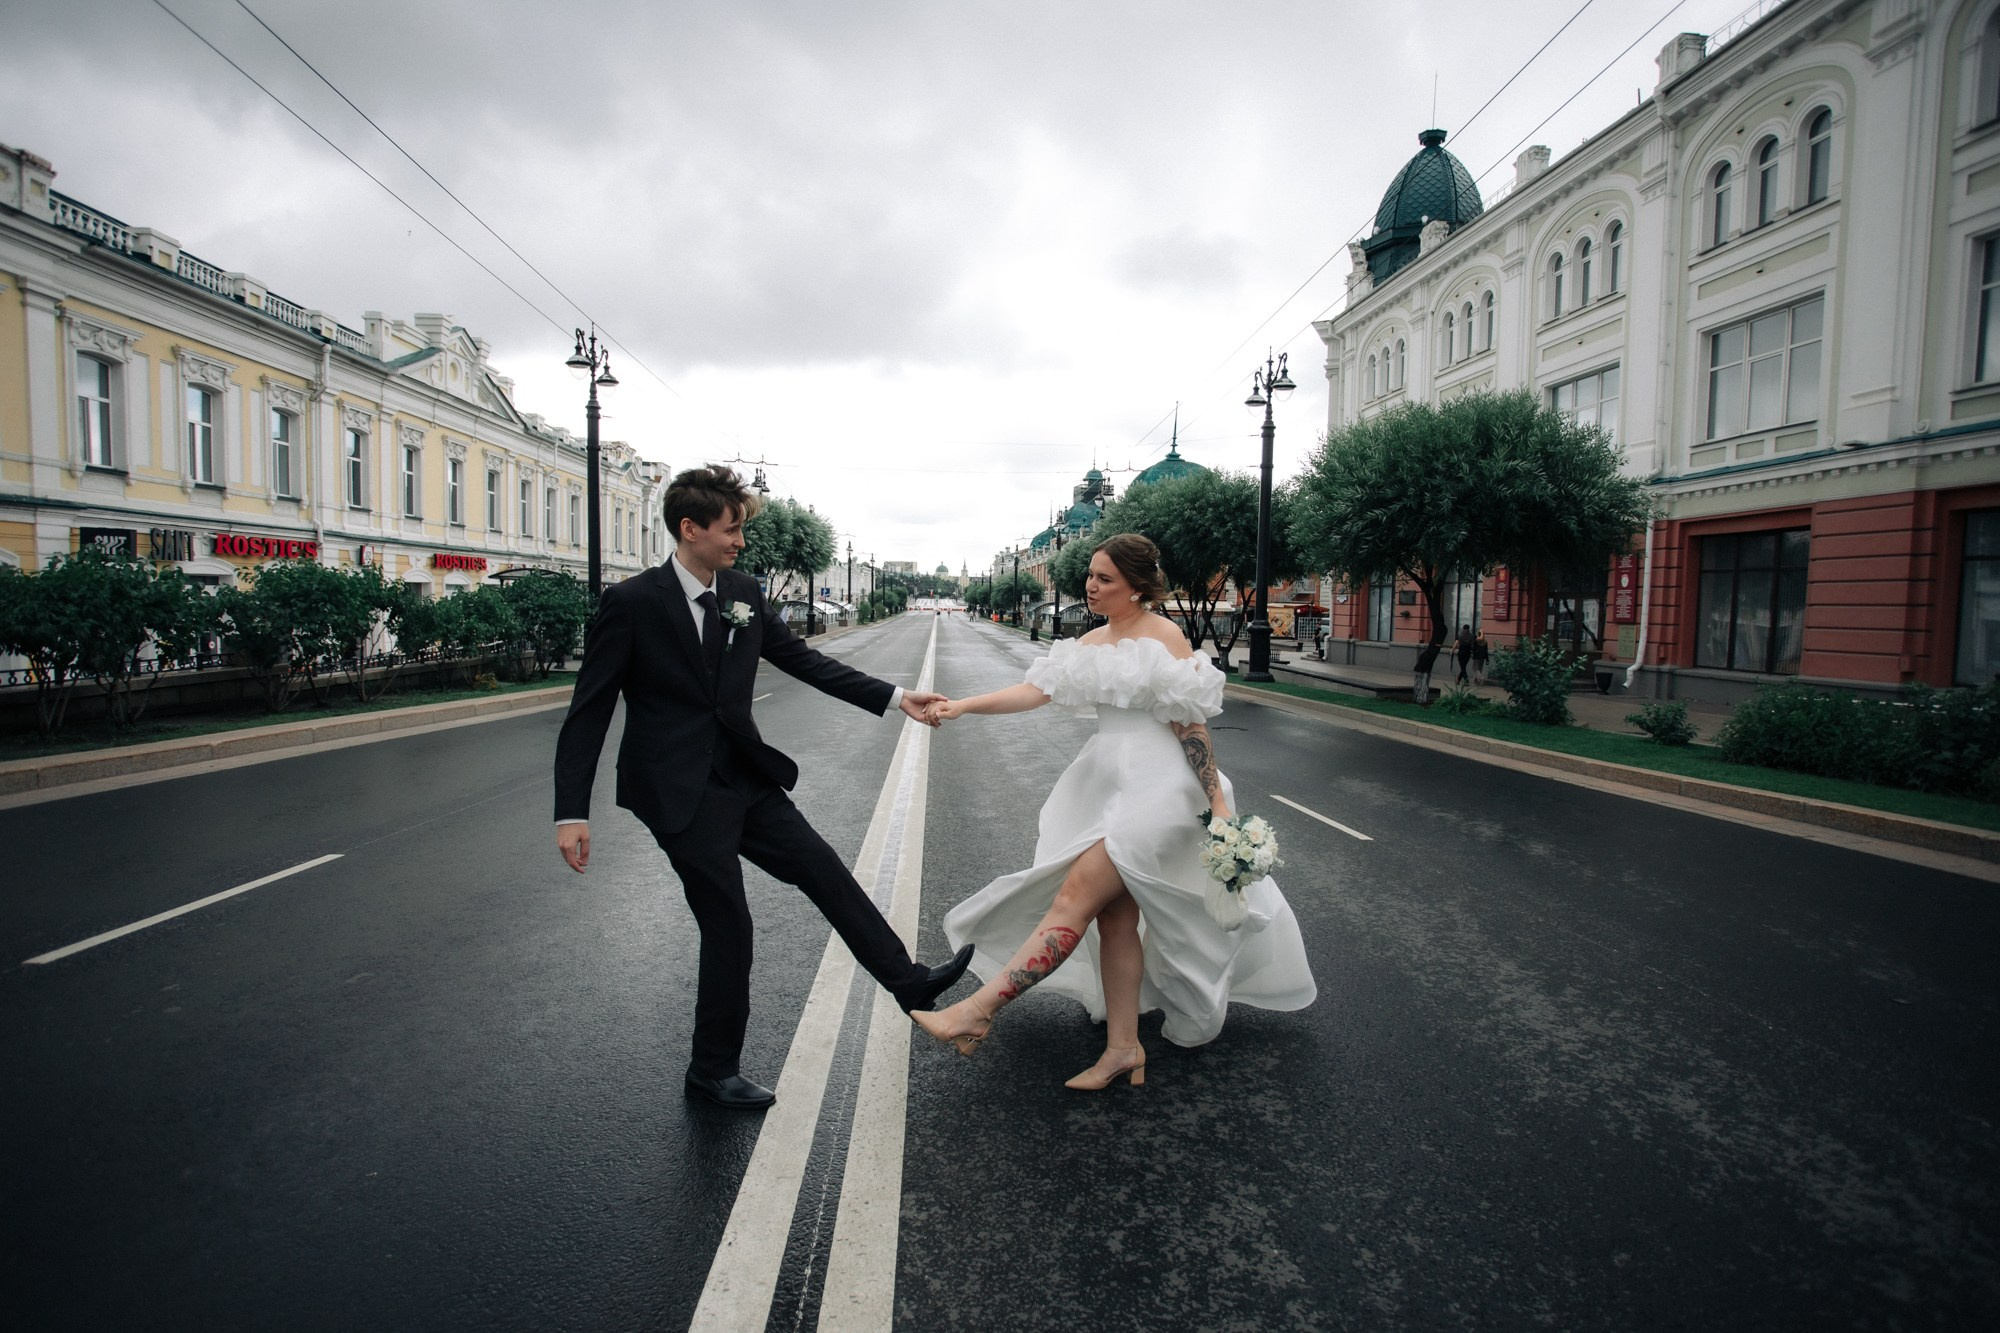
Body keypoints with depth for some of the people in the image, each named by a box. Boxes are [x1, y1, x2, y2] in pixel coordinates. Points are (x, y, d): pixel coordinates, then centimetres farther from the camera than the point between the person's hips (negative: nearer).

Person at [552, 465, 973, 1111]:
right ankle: (713, 1070, 25)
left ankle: (910, 982, 27)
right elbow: (589, 711, -10)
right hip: (680, 792, -6)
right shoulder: (631, 603, -13)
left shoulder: (744, 593, 3)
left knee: (827, 873, 10)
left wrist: (894, 697, 0)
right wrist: (572, 813, -15)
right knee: (729, 925, 2)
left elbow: (802, 659, 7)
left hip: (745, 779, 6)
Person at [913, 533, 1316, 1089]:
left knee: (1077, 895, -14)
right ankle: (1123, 1048, 17)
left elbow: (1190, 725, -10)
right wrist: (962, 705, -7)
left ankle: (977, 1012, -13)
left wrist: (1217, 803, -12)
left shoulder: (1164, 637, -8)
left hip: (1155, 784, -8)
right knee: (1113, 914, 8)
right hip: (1106, 781, 8)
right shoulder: (1091, 642, 13)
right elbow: (1035, 690, 4)